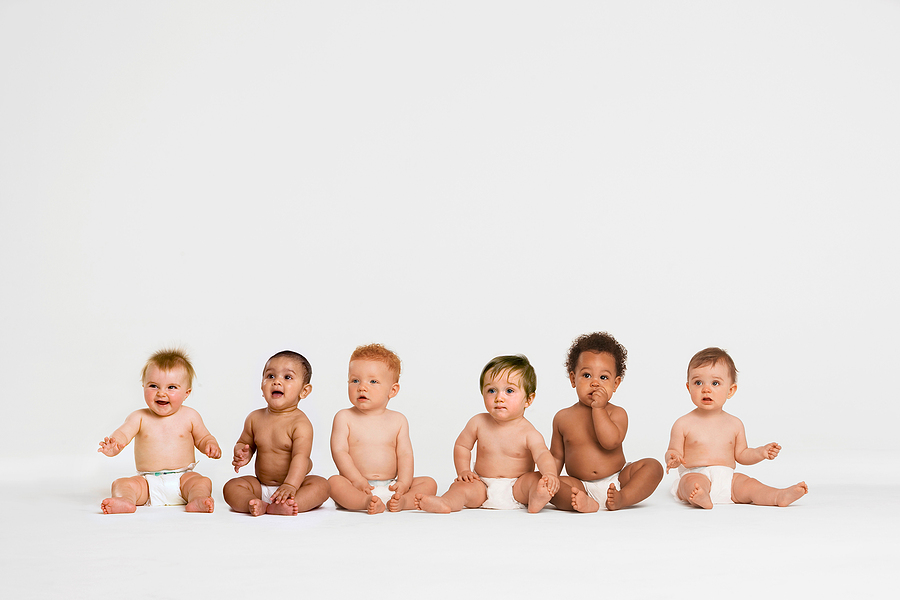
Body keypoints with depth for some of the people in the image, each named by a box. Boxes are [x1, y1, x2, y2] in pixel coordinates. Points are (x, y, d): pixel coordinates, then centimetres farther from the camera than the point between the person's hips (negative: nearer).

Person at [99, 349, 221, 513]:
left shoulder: (189, 416, 4)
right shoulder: (139, 418, 2)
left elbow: (202, 438, 17)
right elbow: (122, 434, -11)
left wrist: (211, 445, -8)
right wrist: (113, 446, -36)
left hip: (182, 478, 0)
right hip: (148, 482, 0)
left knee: (203, 482, -28)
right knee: (120, 484, -24)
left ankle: (197, 501, -54)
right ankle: (126, 502, -51)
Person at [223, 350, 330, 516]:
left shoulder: (301, 423, -15)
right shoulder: (255, 418, 1)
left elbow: (300, 457, -26)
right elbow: (244, 443, 16)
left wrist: (290, 486, -41)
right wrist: (242, 454, -10)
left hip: (295, 482, -4)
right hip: (260, 486, 4)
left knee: (321, 486, -30)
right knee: (231, 487, -15)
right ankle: (255, 505, -41)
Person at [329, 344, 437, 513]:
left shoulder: (398, 420, 10)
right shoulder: (344, 417, 3)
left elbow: (405, 453, 4)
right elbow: (339, 451, -7)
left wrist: (404, 482, -13)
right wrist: (356, 480, -19)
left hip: (390, 485, 3)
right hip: (356, 488, -3)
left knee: (429, 483, -12)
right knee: (334, 482, -32)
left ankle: (403, 501, -37)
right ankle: (366, 502, -52)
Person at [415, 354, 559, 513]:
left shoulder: (528, 433, -10)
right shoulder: (479, 423, 1)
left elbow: (542, 454, -25)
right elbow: (462, 445, 16)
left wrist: (550, 474, -47)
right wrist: (463, 471, 1)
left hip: (516, 489, -2)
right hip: (483, 486, 2)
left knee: (536, 481, -27)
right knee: (461, 486, -23)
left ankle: (537, 499, -56)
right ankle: (445, 503, -51)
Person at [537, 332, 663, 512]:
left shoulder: (617, 413, 0)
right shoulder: (563, 418, 6)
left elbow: (610, 442, -20)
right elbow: (556, 457, 12)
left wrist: (598, 409, -18)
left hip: (616, 481, 0)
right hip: (580, 486, 0)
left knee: (652, 466, -20)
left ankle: (622, 498, -37)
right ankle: (585, 503, -47)